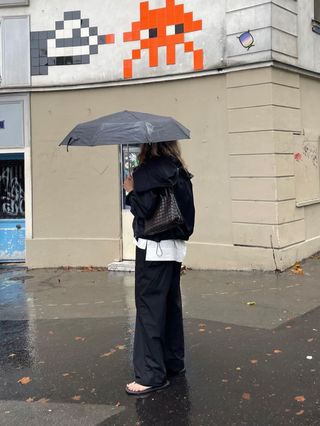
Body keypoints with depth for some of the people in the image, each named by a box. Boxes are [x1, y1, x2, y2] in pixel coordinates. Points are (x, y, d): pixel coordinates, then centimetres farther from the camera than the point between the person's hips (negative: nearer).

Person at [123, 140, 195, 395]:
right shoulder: (179, 171, 11)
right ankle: (173, 363, 27)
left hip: (154, 248, -9)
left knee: (149, 307, -4)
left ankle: (152, 375, 0)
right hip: (175, 246, 9)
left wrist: (131, 191, -3)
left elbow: (143, 209, -18)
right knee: (170, 305, 16)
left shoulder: (150, 170, -13)